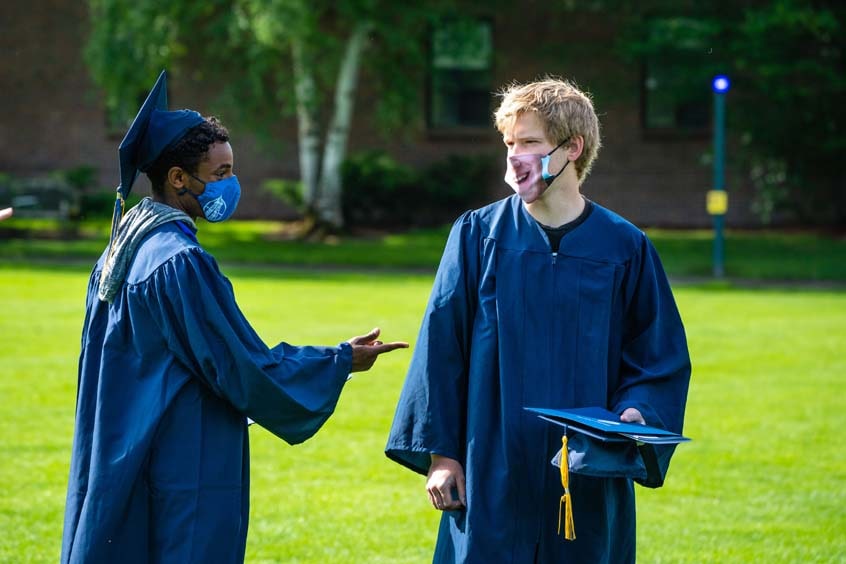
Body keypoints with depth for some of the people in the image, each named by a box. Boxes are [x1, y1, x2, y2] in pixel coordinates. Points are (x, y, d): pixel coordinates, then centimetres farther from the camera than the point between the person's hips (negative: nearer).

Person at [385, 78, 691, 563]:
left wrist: (636, 414, -14)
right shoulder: (478, 235, 1)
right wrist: (439, 451, -2)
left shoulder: (625, 248, 1)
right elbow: (441, 349, 2)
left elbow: (660, 359, 5)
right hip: (491, 476, 0)